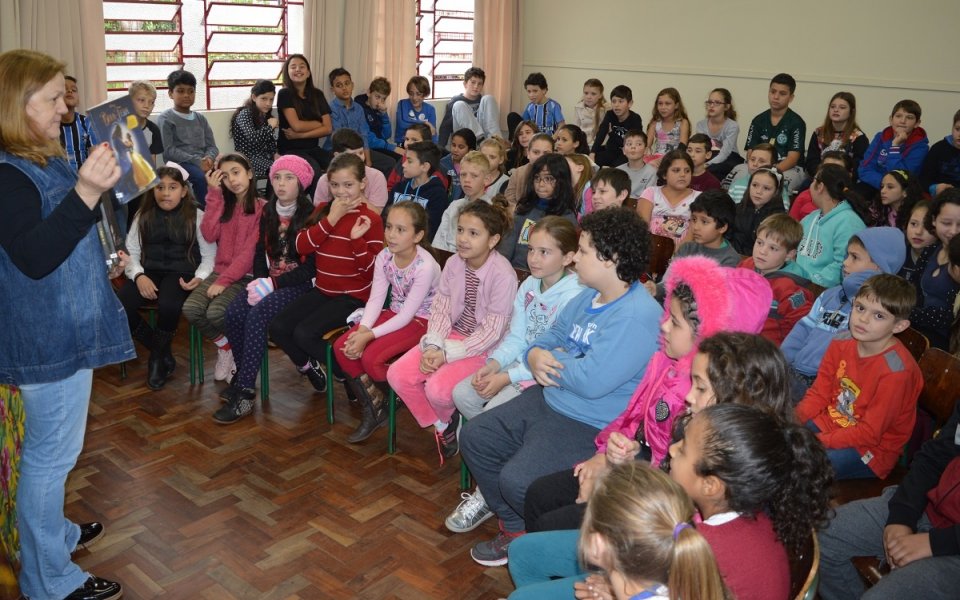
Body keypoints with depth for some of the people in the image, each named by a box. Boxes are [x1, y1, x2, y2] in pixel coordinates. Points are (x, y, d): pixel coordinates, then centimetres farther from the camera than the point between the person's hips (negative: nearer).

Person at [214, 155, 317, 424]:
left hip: (299, 285, -6)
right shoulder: (268, 212, 12)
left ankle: (245, 392, -25)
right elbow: (260, 252, 12)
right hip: (269, 282, 6)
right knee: (233, 312, -20)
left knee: (257, 314, -29)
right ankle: (242, 375, -3)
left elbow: (312, 266, -13)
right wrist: (260, 281, -7)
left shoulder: (310, 215, -8)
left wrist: (273, 283, -18)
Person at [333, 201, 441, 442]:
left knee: (371, 358, -26)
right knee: (342, 347, -11)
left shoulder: (425, 266, -25)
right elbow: (375, 300, -6)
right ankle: (373, 408, 4)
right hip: (394, 313, 7)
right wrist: (362, 329, -23)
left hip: (420, 321, -7)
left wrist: (369, 336, -27)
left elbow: (406, 315, -23)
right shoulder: (384, 257, -5)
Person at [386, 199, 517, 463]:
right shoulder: (453, 264, -3)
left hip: (483, 346, -6)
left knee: (438, 389, -27)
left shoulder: (503, 275, -21)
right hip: (452, 334, 6)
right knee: (398, 375, -9)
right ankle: (441, 426, 13)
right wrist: (432, 346, -17)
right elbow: (440, 309, 1)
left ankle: (449, 419, 12)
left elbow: (492, 330, -19)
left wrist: (448, 353, -22)